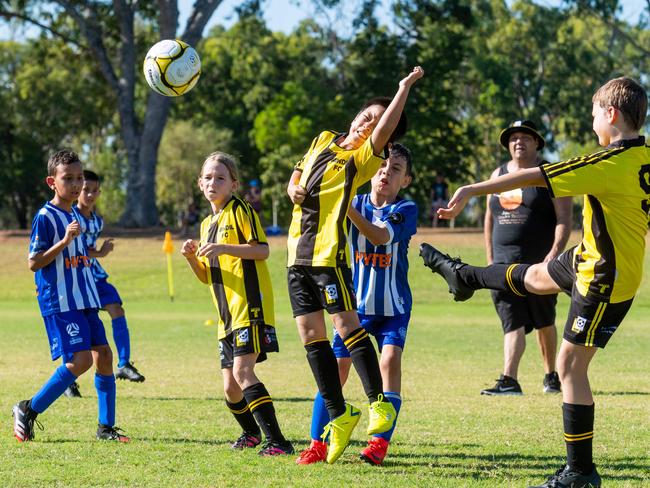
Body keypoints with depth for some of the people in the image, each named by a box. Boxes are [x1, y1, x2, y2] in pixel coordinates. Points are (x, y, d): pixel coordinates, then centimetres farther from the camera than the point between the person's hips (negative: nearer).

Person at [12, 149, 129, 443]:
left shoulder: (73, 216, 16)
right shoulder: (45, 218, -10)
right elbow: (34, 263, -15)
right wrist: (65, 241, -21)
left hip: (84, 301, 8)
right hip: (58, 303, -8)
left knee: (103, 353, 2)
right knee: (80, 359, -16)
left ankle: (106, 427, 9)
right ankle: (28, 410, -2)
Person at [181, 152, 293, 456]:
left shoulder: (240, 210, -3)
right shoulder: (207, 224, 21)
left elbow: (262, 250, -14)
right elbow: (207, 277, 22)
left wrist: (223, 248, -22)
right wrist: (191, 257, 2)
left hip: (250, 306, -9)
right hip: (227, 314, 9)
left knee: (242, 371, -22)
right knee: (230, 386, 12)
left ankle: (276, 440, -25)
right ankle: (251, 433, 36)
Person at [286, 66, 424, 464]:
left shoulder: (364, 159, -5)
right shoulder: (323, 140, 15)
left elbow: (383, 132, -25)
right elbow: (298, 173, 29)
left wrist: (406, 87, -23)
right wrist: (294, 189, 6)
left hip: (329, 253, -6)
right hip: (299, 253, 7)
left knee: (348, 326, -12)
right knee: (311, 336, 6)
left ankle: (380, 402, -1)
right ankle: (339, 415, 13)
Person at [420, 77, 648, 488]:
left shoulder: (612, 162, -26)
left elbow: (532, 178, -23)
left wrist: (472, 190, -18)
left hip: (605, 279, -9)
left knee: (571, 363, -2)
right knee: (534, 277, 32)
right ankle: (465, 277, 58)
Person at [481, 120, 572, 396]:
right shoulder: (498, 175, 14)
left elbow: (564, 219, -8)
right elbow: (490, 219, 19)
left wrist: (554, 254, -20)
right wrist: (490, 260, 14)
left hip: (539, 262, -3)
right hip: (504, 263, 3)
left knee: (544, 322, 8)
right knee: (512, 323, -7)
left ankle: (551, 375, 24)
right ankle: (509, 381, -16)